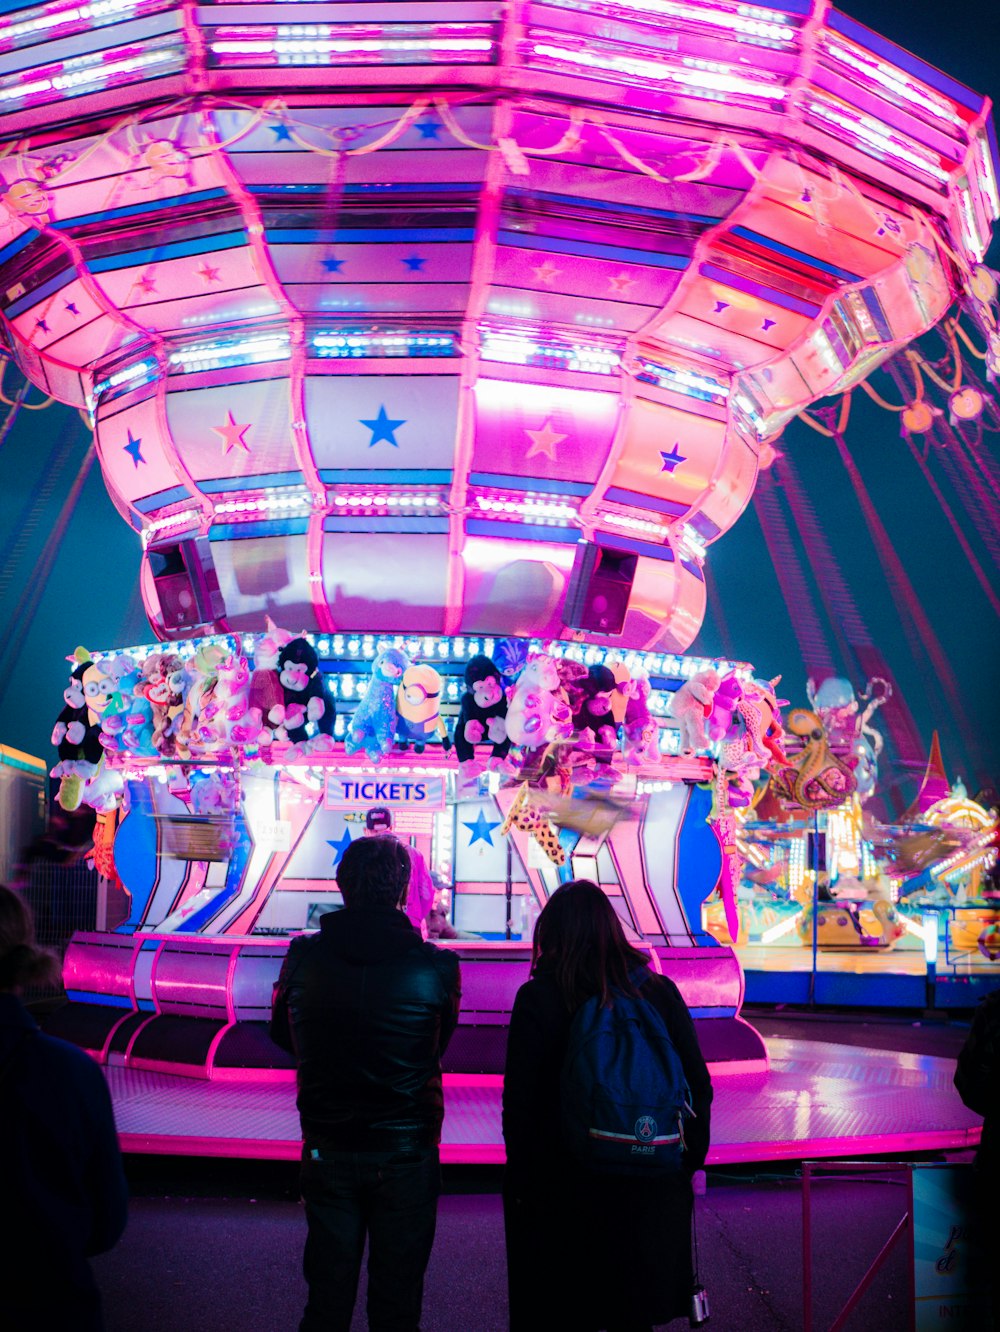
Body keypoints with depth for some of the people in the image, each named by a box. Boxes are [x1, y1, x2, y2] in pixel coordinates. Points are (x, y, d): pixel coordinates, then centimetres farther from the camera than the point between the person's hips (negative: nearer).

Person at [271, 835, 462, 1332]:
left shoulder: (303, 957, -10)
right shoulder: (435, 966, -16)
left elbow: (282, 1033, 5)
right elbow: (439, 1044, 0)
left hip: (327, 1154, 2)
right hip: (406, 1155, -1)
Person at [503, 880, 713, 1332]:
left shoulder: (538, 998, -11)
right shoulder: (660, 991, -1)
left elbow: (519, 1099, -10)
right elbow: (698, 1083, 2)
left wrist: (521, 1176, 0)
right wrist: (690, 1159, 12)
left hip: (564, 1182, -3)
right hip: (650, 1187, 3)